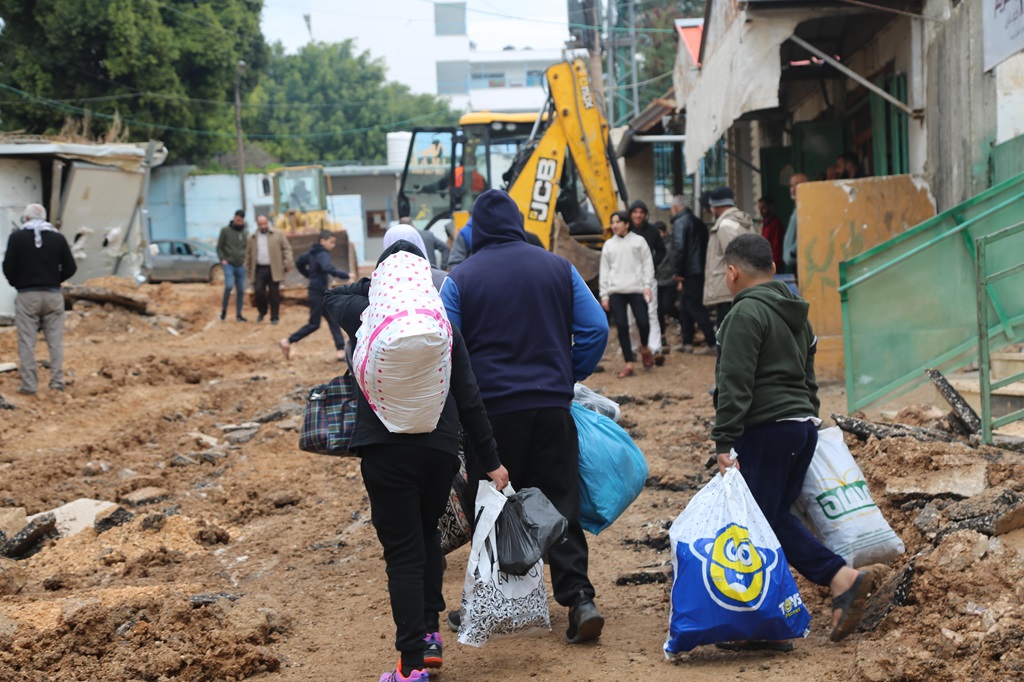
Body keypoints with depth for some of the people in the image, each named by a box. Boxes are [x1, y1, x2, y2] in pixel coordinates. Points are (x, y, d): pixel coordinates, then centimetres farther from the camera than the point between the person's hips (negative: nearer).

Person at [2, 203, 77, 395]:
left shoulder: (17, 237, -4)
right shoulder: (58, 238, 3)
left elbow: (8, 267, -5)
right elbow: (70, 268, 1)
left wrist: (17, 283, 13)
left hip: (27, 296, -2)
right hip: (53, 295, 2)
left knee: (27, 342, 1)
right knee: (55, 341, 6)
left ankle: (28, 385, -1)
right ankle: (57, 382, 3)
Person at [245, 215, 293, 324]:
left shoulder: (278, 235, 7)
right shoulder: (252, 238, 13)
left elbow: (287, 249, 3)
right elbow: (248, 255, 14)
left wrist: (287, 264, -9)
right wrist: (248, 270, 7)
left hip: (274, 270, -1)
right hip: (259, 269, 1)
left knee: (274, 294, -1)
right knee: (259, 291, -9)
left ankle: (275, 317, 7)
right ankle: (262, 312, 16)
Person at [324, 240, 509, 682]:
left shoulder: (367, 315, -3)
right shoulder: (444, 327, 3)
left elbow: (332, 297, 21)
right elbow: (469, 400, 4)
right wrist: (489, 460, 10)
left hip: (385, 451, -2)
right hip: (440, 448, 3)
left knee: (403, 554, 1)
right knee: (427, 535, 25)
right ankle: (430, 634, 24)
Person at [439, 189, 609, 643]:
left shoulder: (460, 279, -3)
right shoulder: (558, 268, 5)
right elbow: (596, 328, 4)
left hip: (491, 408, -2)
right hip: (553, 406, 2)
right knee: (560, 503, 6)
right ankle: (578, 597, -3)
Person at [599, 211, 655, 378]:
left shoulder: (638, 241, 8)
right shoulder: (608, 245, 15)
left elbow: (648, 264, 5)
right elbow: (604, 270, 14)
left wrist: (647, 285, -7)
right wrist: (603, 295, 8)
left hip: (637, 290, -2)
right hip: (616, 291, 2)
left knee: (643, 322, -11)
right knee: (622, 327, -4)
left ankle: (644, 347, 22)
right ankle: (629, 364, 0)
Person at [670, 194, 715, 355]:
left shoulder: (680, 222, -10)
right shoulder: (698, 222, 18)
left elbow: (679, 247, -20)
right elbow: (705, 245, 20)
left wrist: (678, 272, -13)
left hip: (690, 273, -9)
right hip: (701, 269, 9)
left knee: (695, 307, -6)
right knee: (686, 307, 16)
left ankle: (711, 341, -9)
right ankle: (687, 342, 19)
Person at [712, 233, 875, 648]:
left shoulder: (746, 313, -11)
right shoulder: (795, 313, 19)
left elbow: (735, 384, -18)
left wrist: (724, 442, -18)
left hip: (765, 430, -9)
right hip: (803, 425, 9)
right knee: (776, 516, 14)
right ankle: (841, 579, 3)